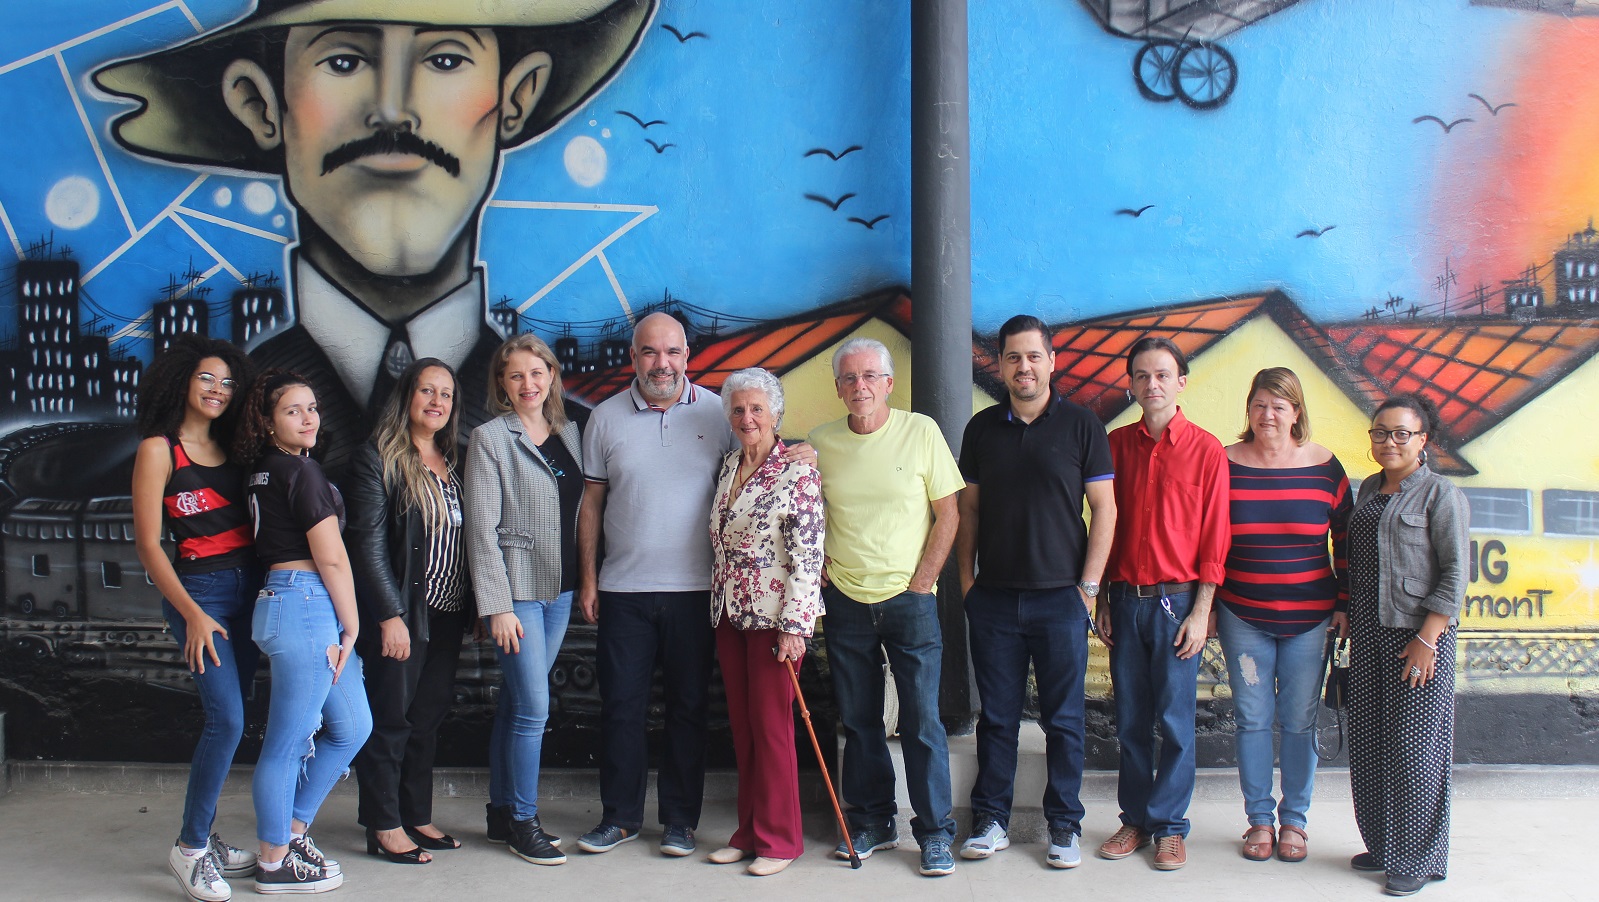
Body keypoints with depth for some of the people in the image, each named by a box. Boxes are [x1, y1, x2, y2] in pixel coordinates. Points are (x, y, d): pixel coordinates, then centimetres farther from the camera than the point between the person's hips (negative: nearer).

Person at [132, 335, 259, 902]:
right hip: (198, 592, -6)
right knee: (226, 718, -14)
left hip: (248, 589, 6)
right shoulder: (158, 450, -3)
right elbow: (148, 543, -7)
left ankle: (204, 840, 18)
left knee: (227, 719, 8)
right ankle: (189, 848, 0)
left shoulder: (230, 448, 14)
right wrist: (193, 615, -13)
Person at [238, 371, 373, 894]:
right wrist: (351, 627, -3)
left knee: (352, 727, 18)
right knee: (288, 743, 0)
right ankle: (274, 864, 11)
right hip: (306, 606, -10)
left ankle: (292, 831, 26)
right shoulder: (302, 472, -12)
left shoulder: (263, 472, 16)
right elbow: (331, 559, -13)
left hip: (280, 599, 10)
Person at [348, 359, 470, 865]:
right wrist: (389, 615, -16)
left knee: (429, 715, 11)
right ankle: (383, 826, 10)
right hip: (401, 613, -6)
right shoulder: (379, 458, -7)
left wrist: (473, 608, 7)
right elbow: (368, 543, -11)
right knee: (391, 716, 1)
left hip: (447, 614, 6)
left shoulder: (453, 462, 12)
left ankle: (417, 816, 21)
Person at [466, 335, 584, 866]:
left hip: (560, 588, 5)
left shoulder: (568, 433, 11)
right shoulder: (490, 439, -6)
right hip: (515, 588, -5)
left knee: (516, 703, 13)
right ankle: (522, 821, 8)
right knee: (533, 707, -6)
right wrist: (497, 606, -14)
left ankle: (501, 813, 22)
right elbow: (482, 528, -10)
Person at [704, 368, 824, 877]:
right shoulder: (727, 468, 10)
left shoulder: (797, 473, -11)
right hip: (729, 616, 7)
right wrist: (719, 606, 16)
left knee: (771, 726, -1)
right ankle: (749, 831, 21)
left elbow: (807, 556, -15)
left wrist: (794, 625, -18)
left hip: (774, 617, -7)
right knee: (742, 725, 11)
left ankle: (779, 839, 10)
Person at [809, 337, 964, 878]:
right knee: (858, 720, 10)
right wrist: (818, 564, 2)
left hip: (908, 598, -3)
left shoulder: (920, 432, -4)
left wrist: (922, 583, -6)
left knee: (922, 721, -1)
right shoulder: (820, 442, 2)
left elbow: (948, 514, -1)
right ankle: (872, 823, 23)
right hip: (845, 600, 3)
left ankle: (935, 833, 9)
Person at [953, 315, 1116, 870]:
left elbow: (1105, 509, 0)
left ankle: (1064, 825, 15)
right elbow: (969, 508, 12)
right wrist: (966, 579, 5)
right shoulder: (982, 428, 8)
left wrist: (1088, 585, -5)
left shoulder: (1080, 426, -1)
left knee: (1064, 719, 5)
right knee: (996, 717, 8)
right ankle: (991, 820, 18)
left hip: (1060, 598, -2)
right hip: (993, 597, 2)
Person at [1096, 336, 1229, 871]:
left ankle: (1169, 826, 14)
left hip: (1177, 600, -3)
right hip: (1125, 600, 3)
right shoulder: (1116, 445, 6)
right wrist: (1101, 599, 6)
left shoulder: (1206, 450, -3)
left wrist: (1201, 611, -8)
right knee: (1130, 720, 9)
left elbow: (1214, 537, -4)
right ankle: (1135, 820, 20)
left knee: (1175, 720, 2)